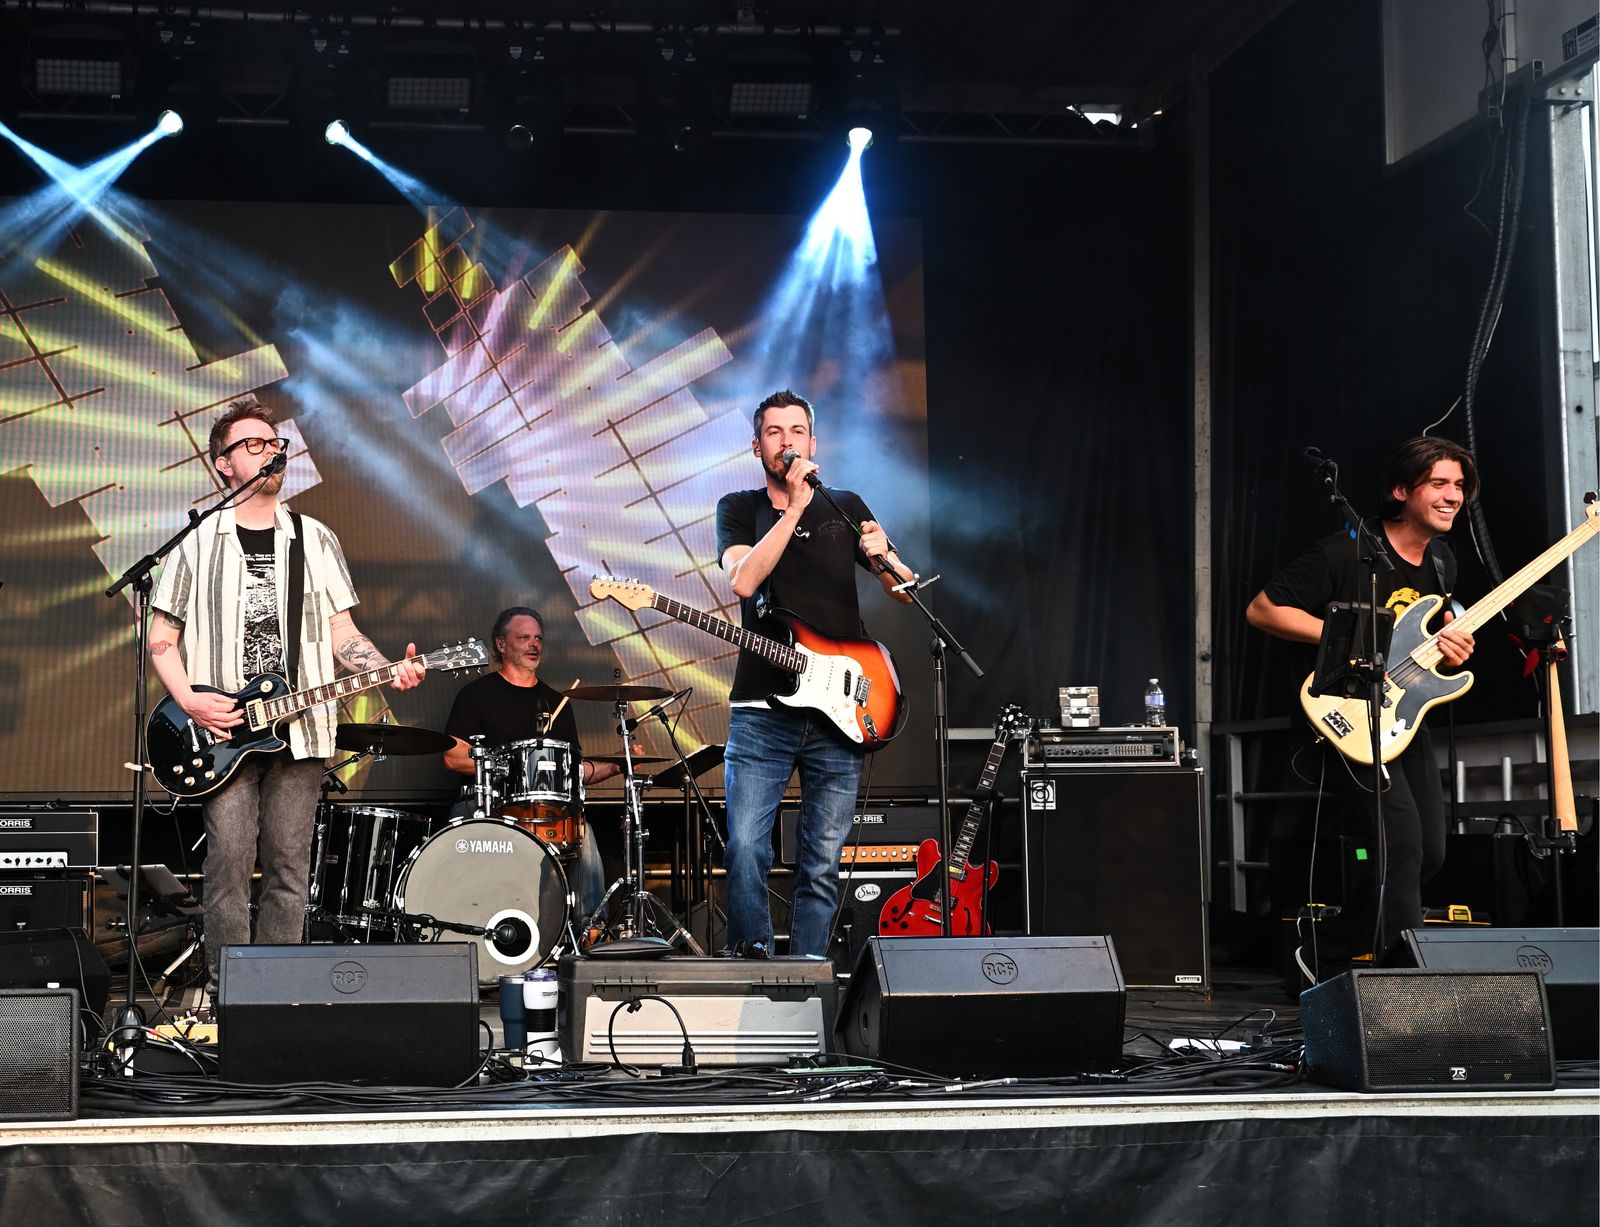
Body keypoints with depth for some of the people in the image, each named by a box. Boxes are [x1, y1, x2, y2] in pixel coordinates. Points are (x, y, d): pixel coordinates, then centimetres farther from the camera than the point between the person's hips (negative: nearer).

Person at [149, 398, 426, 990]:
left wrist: (389, 670, -7)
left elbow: (342, 633, 11)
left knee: (289, 868, 1)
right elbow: (161, 638, 6)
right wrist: (189, 700, -10)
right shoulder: (197, 543, 6)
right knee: (229, 862, -9)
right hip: (222, 729, -2)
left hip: (299, 728, 2)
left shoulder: (314, 540, 12)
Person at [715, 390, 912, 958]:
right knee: (746, 851, -14)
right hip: (761, 713, -2)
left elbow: (906, 592, 12)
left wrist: (882, 558, -10)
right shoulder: (740, 508, 9)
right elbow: (743, 580, -12)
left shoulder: (846, 507, 14)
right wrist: (796, 505, -15)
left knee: (822, 865, 2)